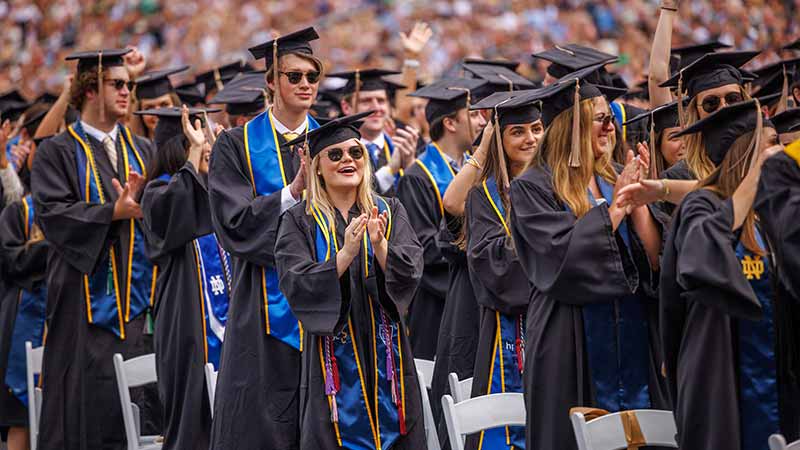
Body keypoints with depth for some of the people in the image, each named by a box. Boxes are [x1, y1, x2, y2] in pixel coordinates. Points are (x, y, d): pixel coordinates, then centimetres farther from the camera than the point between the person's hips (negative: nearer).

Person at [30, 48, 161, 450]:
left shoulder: (143, 152, 16)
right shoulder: (59, 153, 3)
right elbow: (52, 213, -10)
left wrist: (141, 201, -14)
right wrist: (113, 211, -19)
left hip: (139, 296, 4)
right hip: (86, 301, -4)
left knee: (142, 407, 0)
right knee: (90, 406, -6)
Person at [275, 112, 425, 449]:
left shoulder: (389, 212, 7)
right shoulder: (300, 221, 1)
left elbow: (409, 274, -6)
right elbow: (297, 286, -13)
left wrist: (379, 245, -25)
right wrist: (346, 253, -25)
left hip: (385, 356, 2)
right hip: (333, 358, -2)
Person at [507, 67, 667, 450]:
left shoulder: (616, 180, 10)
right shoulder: (533, 188, -5)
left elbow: (655, 260, 5)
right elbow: (563, 254, -19)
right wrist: (616, 206, -10)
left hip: (635, 343, 5)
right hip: (573, 349, -5)